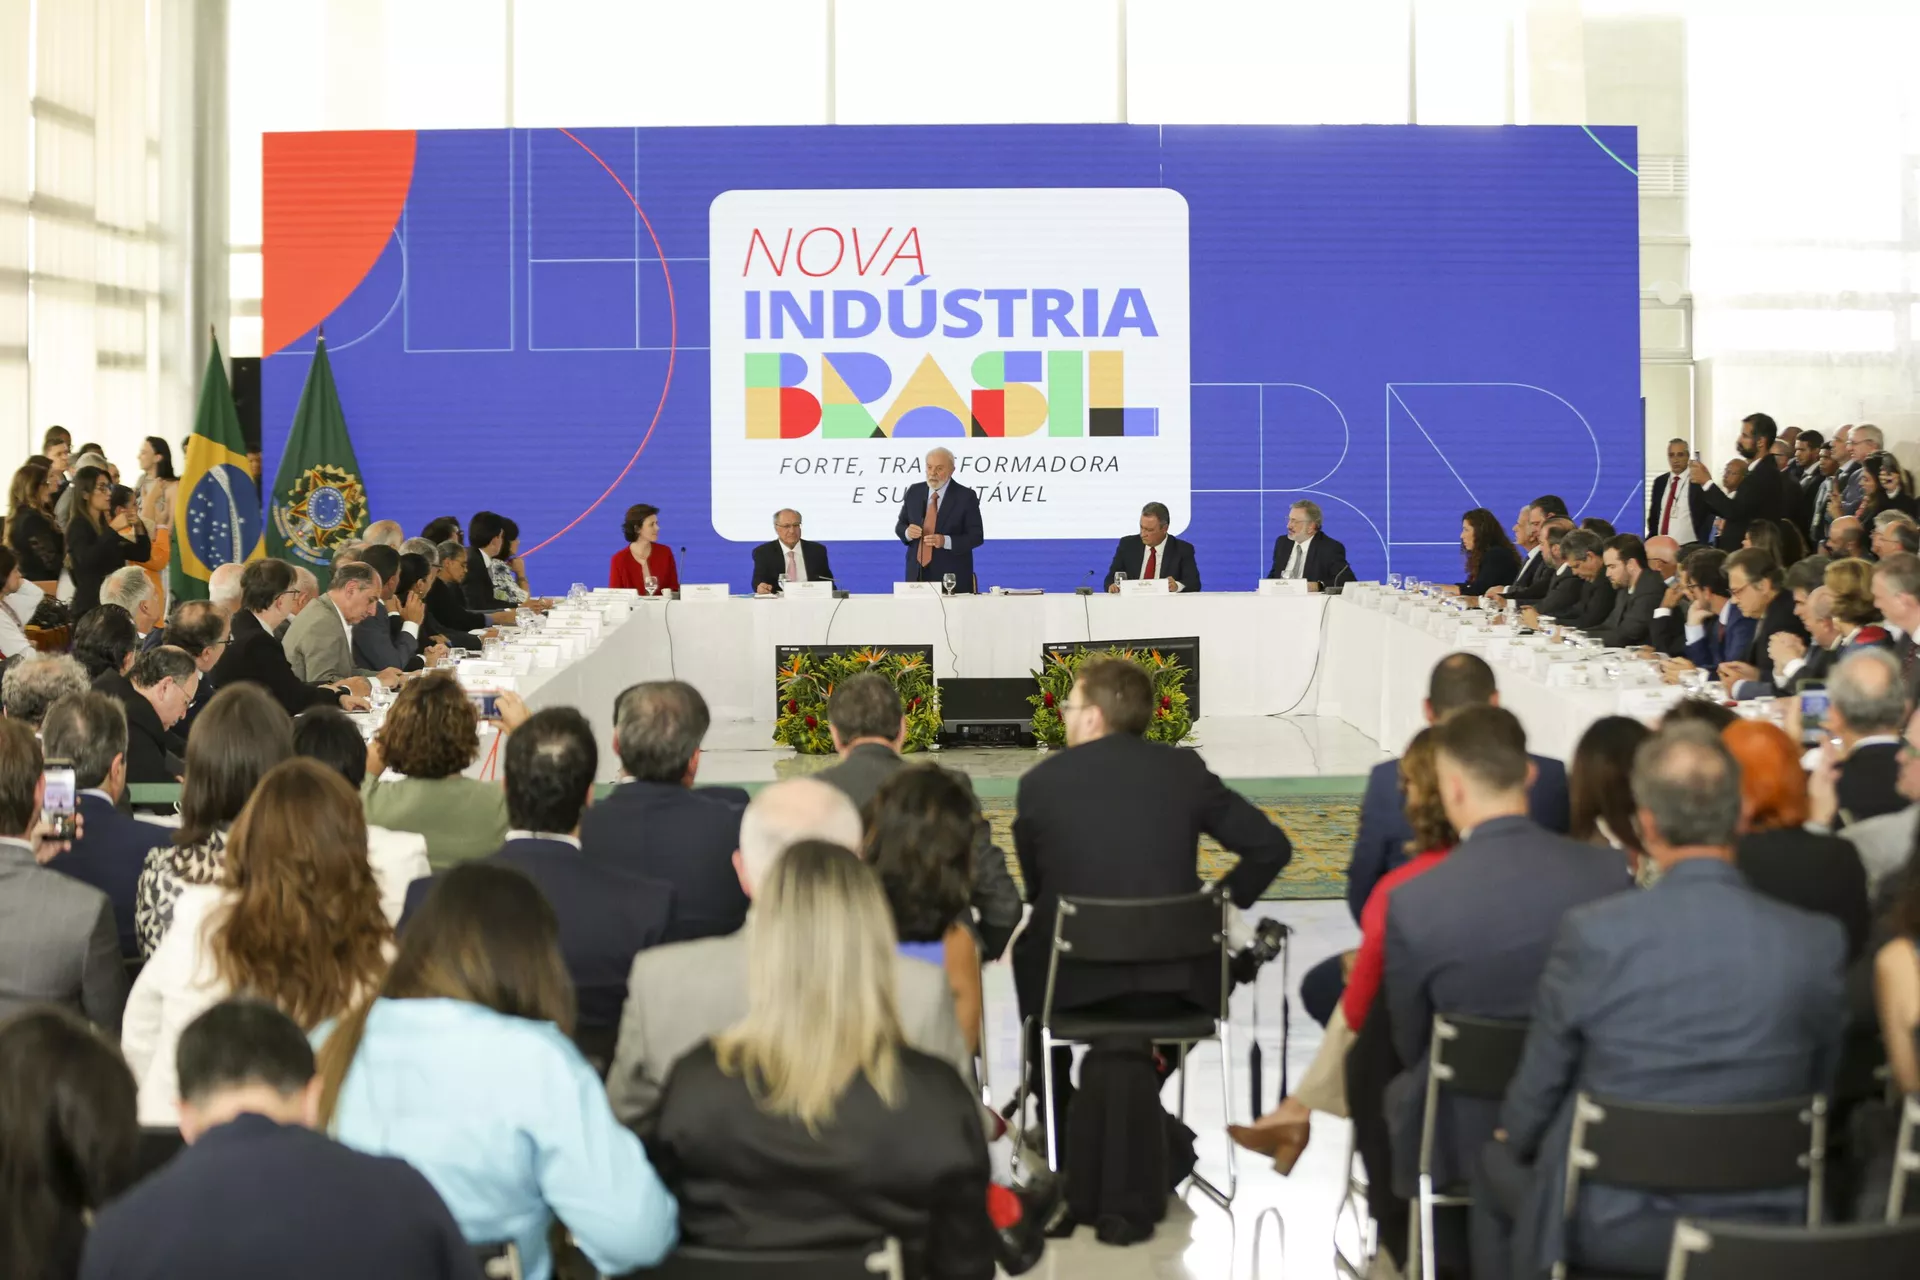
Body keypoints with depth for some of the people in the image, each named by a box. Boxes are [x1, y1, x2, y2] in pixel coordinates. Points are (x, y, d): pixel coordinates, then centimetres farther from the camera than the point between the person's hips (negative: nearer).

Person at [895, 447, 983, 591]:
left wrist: (945, 541, -23)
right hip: (917, 573, 4)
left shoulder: (965, 496, -6)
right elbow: (900, 526, 13)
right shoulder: (914, 491, 7)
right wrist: (907, 532, -12)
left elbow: (976, 536, -7)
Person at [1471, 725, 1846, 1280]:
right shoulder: (1817, 943, -12)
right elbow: (1818, 1092, 3)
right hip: (1759, 1227, 3)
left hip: (1606, 1229, -3)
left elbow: (1536, 1095, -7)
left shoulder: (1593, 933, -19)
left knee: (1495, 1164, 28)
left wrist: (1514, 1136, 15)